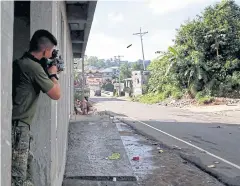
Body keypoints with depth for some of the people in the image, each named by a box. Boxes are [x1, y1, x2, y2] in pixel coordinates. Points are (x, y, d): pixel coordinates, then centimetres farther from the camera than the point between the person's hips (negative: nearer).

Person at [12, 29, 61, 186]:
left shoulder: (21, 63, 11)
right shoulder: (34, 67, -16)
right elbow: (56, 95, -10)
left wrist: (48, 73, 16)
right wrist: (53, 74, 5)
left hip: (19, 127, 10)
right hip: (18, 128, -10)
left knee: (26, 173, 19)